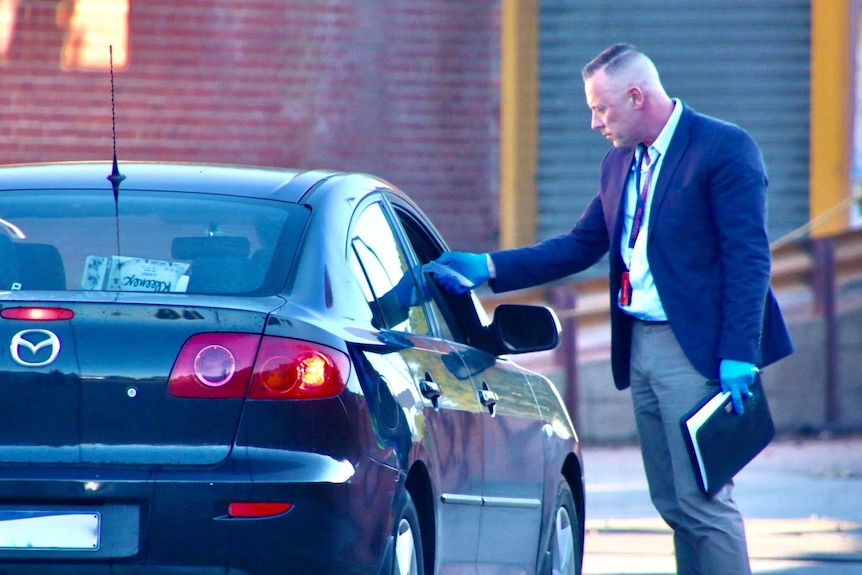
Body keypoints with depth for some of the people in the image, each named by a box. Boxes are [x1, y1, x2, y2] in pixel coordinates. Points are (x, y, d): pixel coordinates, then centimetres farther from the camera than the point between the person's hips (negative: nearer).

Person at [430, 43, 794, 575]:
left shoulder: (724, 149, -9)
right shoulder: (621, 162, 16)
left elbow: (748, 258, -13)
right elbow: (580, 247, 19)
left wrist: (738, 355, -20)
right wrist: (488, 268, 11)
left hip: (695, 350, -8)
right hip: (640, 347, 8)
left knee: (704, 501, -10)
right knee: (673, 503, 9)